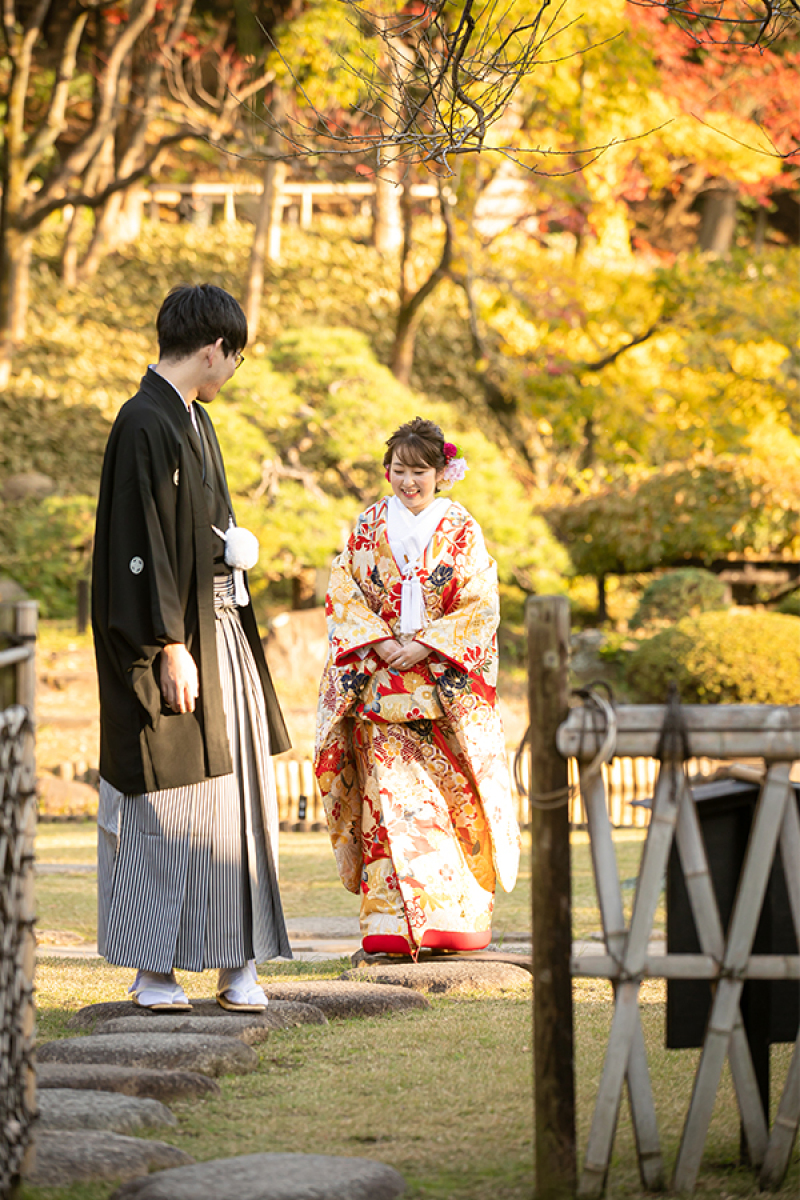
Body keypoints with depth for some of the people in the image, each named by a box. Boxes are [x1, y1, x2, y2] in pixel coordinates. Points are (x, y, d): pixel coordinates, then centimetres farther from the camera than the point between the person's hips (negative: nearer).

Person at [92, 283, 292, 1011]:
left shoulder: (194, 420, 14)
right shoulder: (144, 426, -14)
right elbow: (142, 546, -19)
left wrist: (234, 543, 8)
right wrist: (171, 647, -21)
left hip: (223, 629, 9)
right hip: (175, 633, -9)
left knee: (237, 793, 7)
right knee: (167, 800, -4)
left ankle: (238, 963, 11)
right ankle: (153, 968, 5)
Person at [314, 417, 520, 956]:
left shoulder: (462, 530, 3)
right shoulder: (368, 527, 8)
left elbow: (480, 606, -2)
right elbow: (342, 594, 4)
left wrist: (424, 645, -13)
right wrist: (380, 642, -10)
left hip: (446, 682, -1)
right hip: (380, 682, 1)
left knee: (452, 791, -4)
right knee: (388, 790, -7)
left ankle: (457, 916, 5)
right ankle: (394, 925, -7)